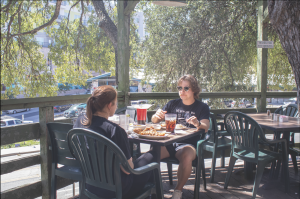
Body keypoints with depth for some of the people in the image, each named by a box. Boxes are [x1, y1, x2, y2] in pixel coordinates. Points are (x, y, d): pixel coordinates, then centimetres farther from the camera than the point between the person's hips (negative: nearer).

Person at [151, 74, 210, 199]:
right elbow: (154, 121, 14)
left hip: (188, 144, -2)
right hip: (169, 142, 2)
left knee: (187, 157, -36)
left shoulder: (202, 107, 8)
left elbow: (206, 127, -8)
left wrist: (198, 124, -33)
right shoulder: (173, 104, 16)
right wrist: (157, 116, -12)